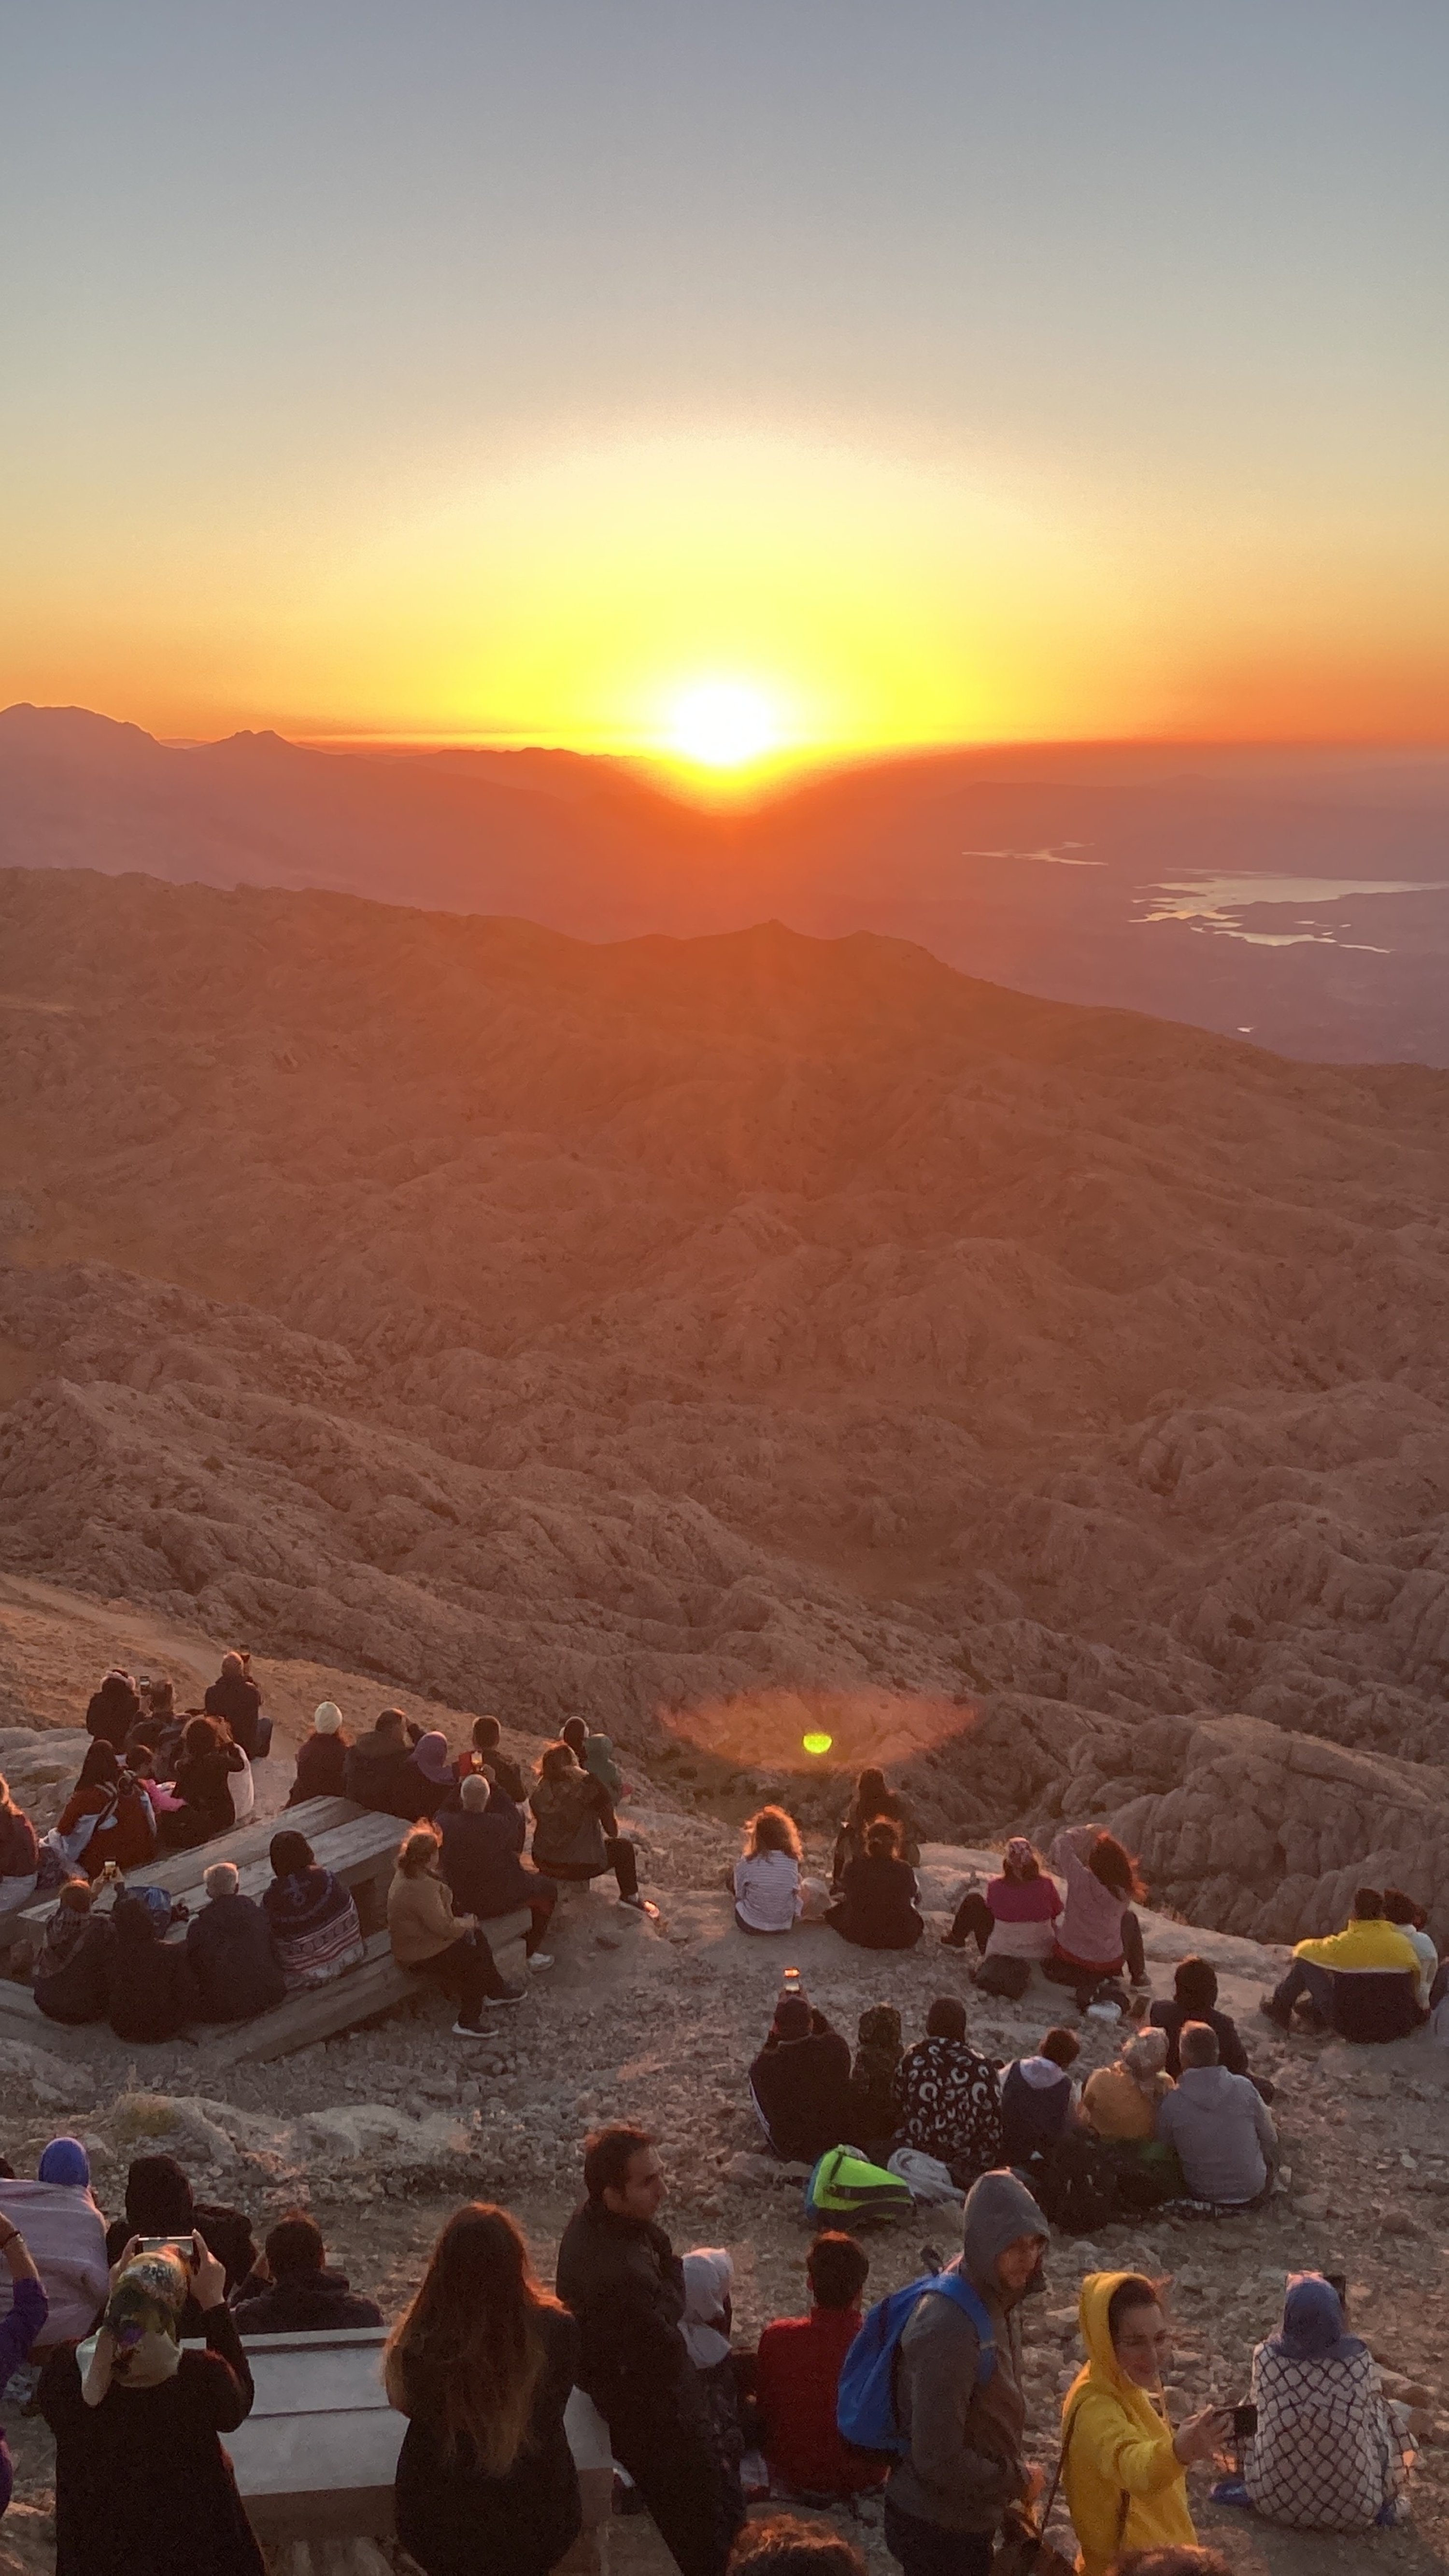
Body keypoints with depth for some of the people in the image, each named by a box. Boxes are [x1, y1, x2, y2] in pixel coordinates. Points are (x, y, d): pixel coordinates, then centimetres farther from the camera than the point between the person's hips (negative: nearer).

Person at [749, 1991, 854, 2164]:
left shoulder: (767, 2066, -29)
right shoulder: (837, 2045, -24)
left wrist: (772, 2037, 1)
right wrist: (813, 2011, 13)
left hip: (793, 2149, -2)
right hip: (840, 2136, 2)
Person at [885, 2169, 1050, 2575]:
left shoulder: (997, 2304, -2)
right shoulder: (950, 2331, -31)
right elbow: (937, 2459, -28)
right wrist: (1018, 2481, -16)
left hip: (968, 2520, 8)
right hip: (937, 2529, -8)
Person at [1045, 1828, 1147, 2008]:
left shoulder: (1082, 1880, -29)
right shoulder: (1124, 1892, -19)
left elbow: (1062, 1843, -20)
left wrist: (1088, 1832, -8)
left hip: (1071, 1957, -2)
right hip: (1111, 1963, 2)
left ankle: (1088, 1983, 7)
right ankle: (1138, 1975, 32)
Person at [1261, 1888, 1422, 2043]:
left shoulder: (1344, 1944, -12)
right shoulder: (1404, 1943, -5)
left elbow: (1303, 1950, 6)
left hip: (1352, 2029, -3)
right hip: (1399, 2029, 3)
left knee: (1305, 1961, 9)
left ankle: (1279, 2008, 28)